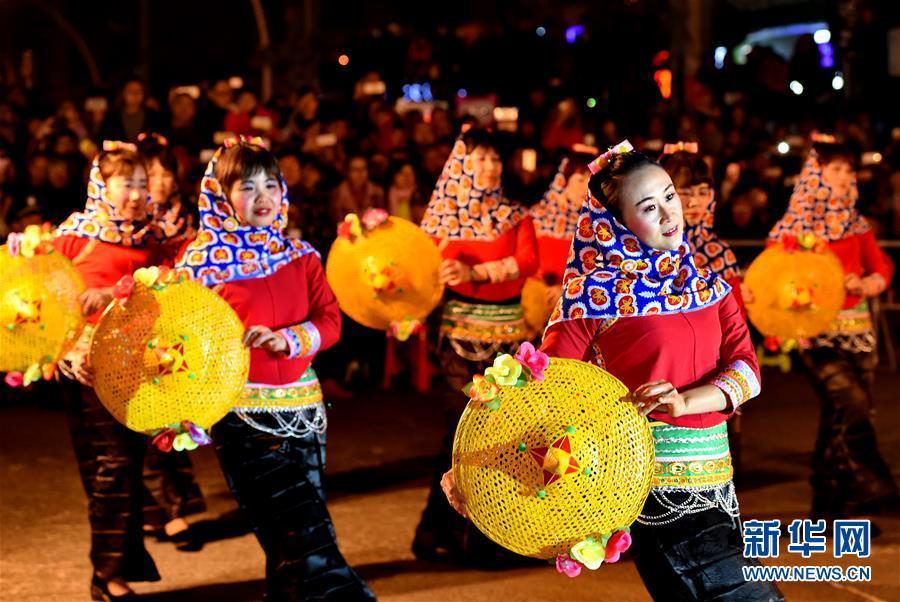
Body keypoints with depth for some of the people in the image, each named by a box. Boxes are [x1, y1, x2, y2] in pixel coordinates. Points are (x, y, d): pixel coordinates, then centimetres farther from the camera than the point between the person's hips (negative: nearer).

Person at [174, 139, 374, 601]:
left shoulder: (300, 255, 11)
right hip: (242, 413, -4)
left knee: (294, 547, 8)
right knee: (305, 536, -11)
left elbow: (330, 321, 4)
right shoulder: (204, 259, -1)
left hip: (302, 407, 5)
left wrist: (288, 338, -15)